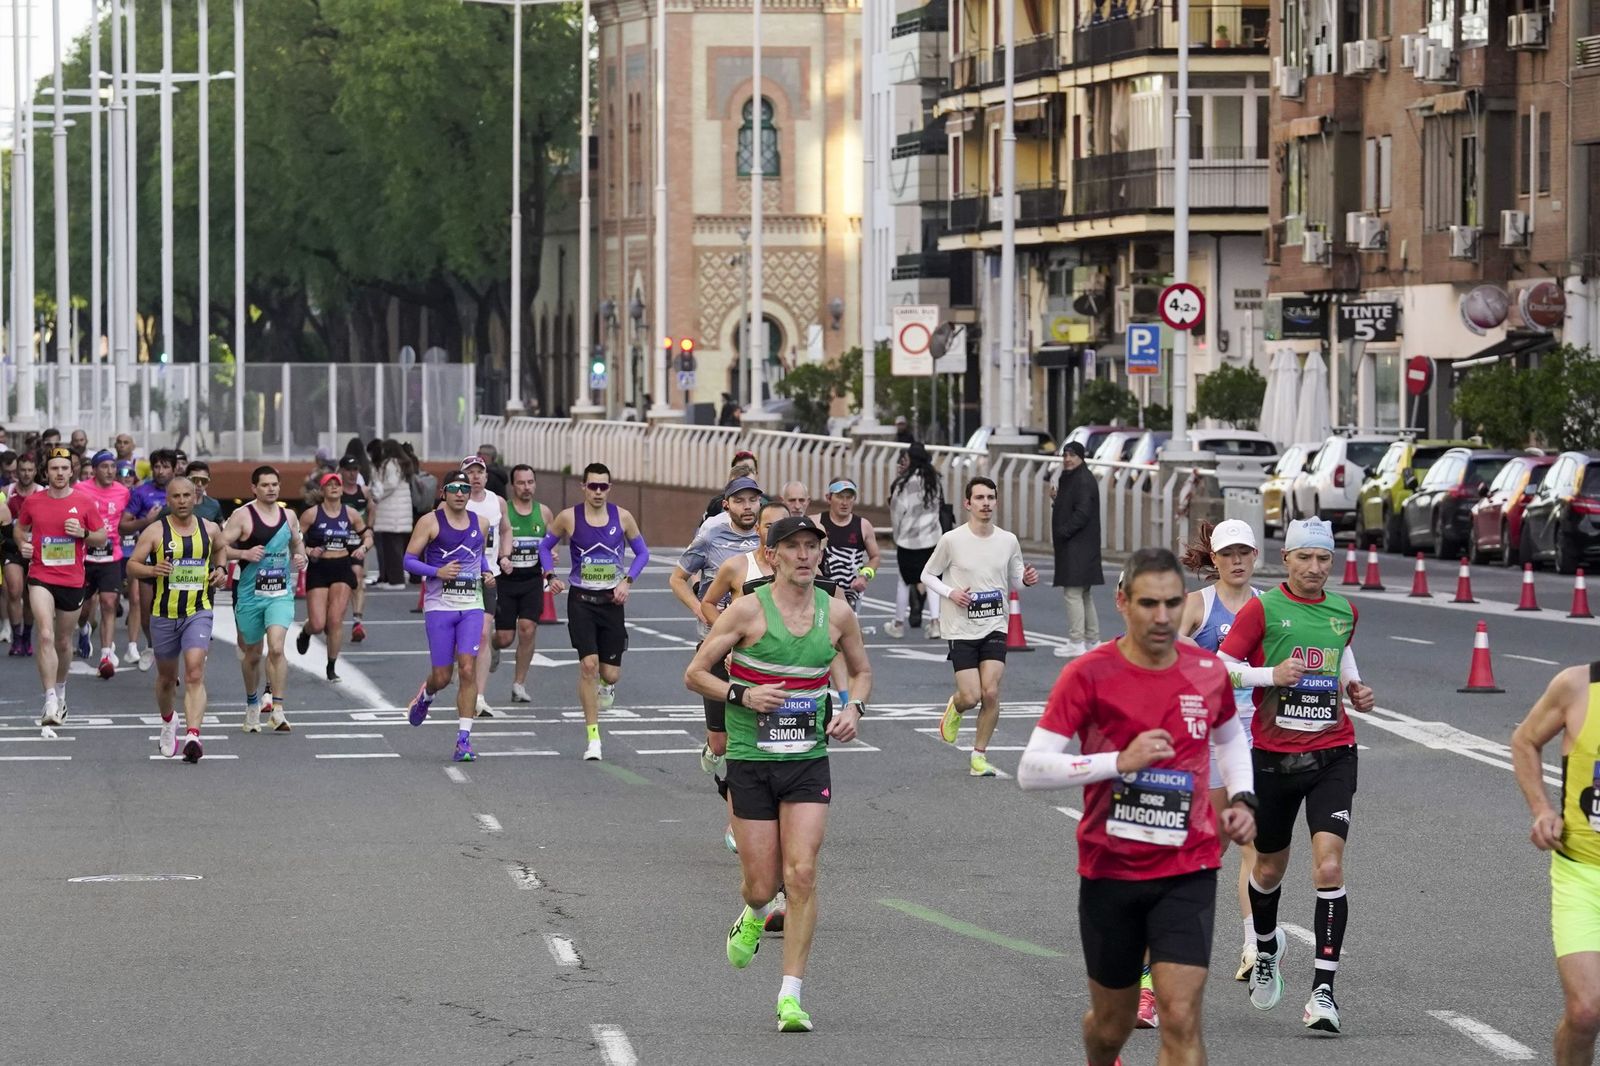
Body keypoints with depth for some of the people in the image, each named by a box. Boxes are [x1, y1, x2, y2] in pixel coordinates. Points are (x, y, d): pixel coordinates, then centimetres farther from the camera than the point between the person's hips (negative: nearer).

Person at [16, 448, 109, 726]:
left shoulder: (84, 502, -1)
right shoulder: (32, 502, 1)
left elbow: (102, 538, 7)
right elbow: (21, 529, 18)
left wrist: (83, 533, -12)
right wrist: (22, 544, -2)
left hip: (72, 580, 1)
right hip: (41, 577, -1)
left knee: (64, 641, 14)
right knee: (45, 636, -18)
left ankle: (60, 691, 39)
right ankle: (51, 702, -21)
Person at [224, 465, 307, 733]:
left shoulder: (288, 516, 7)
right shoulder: (242, 516, -6)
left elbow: (297, 542, 24)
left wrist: (301, 557, 3)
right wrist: (244, 554, -24)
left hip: (281, 593, 1)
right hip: (250, 593, -1)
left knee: (276, 648, -18)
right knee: (252, 654, 12)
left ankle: (277, 710, -18)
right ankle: (252, 705, 35)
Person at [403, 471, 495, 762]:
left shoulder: (480, 524, 10)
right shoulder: (430, 522, -3)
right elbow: (409, 560, -3)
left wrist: (487, 572, 7)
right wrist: (437, 571, -18)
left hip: (472, 606, 2)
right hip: (439, 605, -2)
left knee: (468, 670, -10)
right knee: (442, 676, 1)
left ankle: (464, 739, -7)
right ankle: (426, 695, 39)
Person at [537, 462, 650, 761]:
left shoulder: (622, 517, 0)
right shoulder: (569, 518, -4)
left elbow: (642, 552, 10)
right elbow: (545, 546, 11)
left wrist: (627, 580, -4)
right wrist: (550, 576, -4)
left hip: (612, 600, 2)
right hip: (581, 600, -2)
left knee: (611, 673, 1)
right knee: (588, 665, -15)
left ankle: (605, 686, 43)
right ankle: (593, 738, -8)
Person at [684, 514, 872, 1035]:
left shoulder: (837, 614, 3)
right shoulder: (748, 611, -7)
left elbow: (862, 670, 21)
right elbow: (695, 674, -3)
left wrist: (854, 707, 1)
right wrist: (742, 695, -19)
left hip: (809, 761, 2)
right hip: (751, 759, -2)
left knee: (802, 874, -11)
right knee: (762, 883, 2)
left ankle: (791, 996, -6)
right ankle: (752, 916, 41)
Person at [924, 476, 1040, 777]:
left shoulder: (1008, 541, 3)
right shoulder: (952, 540, -7)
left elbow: (1013, 580, 16)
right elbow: (927, 575, 4)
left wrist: (1026, 579, -8)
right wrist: (950, 593, -14)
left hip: (994, 628, 2)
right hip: (961, 629, -2)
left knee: (991, 691, -11)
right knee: (971, 696, -8)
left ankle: (979, 755, 6)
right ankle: (954, 708, 31)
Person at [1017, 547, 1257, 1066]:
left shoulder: (1208, 672, 1)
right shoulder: (1088, 674, -11)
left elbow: (1231, 738, 24)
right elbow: (1031, 770, -15)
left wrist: (1241, 799, 7)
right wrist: (1120, 760, -25)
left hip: (1188, 871, 1)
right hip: (1109, 871, -1)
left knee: (1181, 1020, -14)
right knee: (1112, 1023, 14)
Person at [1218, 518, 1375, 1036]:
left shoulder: (1343, 611, 8)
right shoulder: (1263, 609, -5)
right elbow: (1220, 668, -6)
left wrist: (1354, 686, 11)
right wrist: (1271, 674, -20)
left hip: (1333, 756, 1)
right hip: (1273, 755, -1)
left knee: (1329, 866, -14)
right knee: (1269, 869, 14)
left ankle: (1323, 988, -14)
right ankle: (1266, 947, 46)